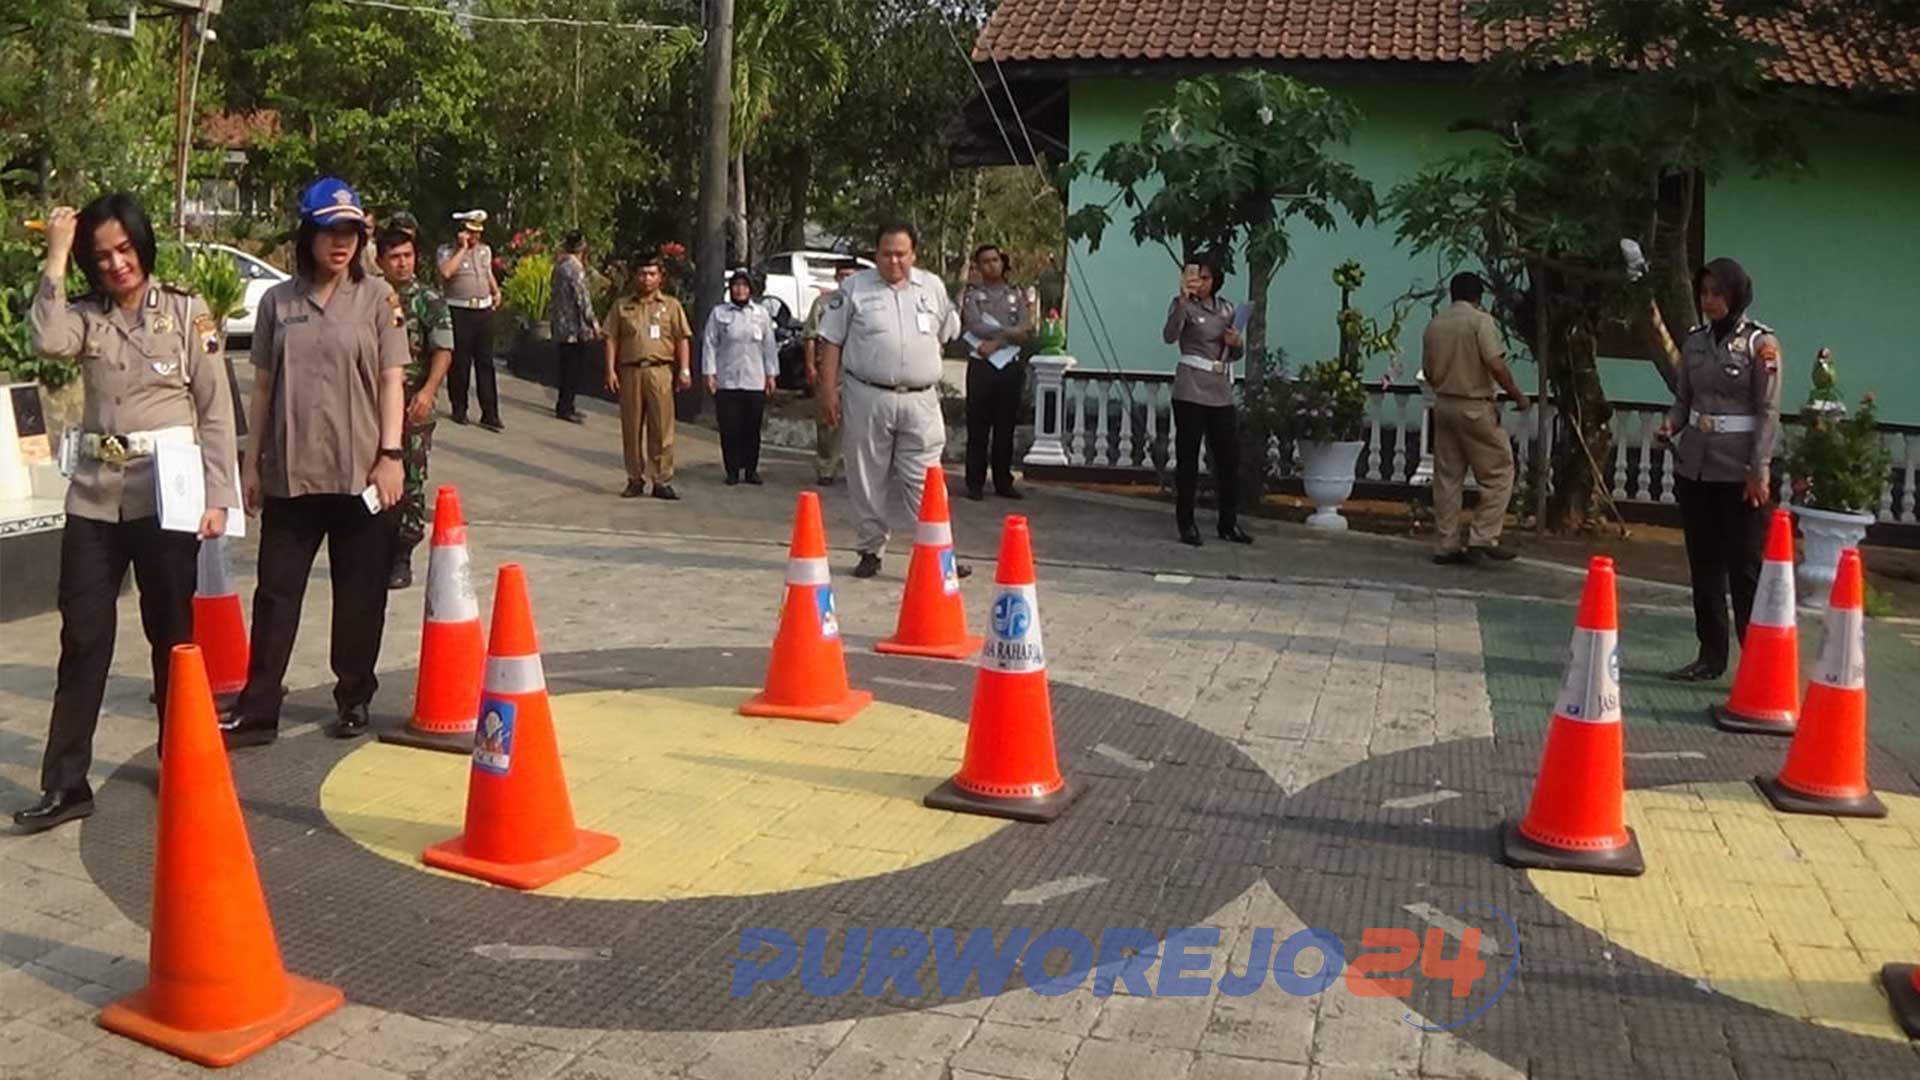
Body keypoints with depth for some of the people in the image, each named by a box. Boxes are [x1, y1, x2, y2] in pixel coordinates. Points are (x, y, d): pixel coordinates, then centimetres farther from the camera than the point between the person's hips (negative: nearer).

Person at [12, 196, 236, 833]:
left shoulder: (186, 313, -1)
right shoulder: (86, 317, 7)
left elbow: (217, 411, -2)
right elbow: (46, 341, -17)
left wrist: (217, 497, -7)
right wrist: (55, 258, -14)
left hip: (166, 494, -2)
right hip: (96, 497, 3)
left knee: (172, 636, 9)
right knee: (83, 638, 4)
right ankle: (65, 784, 9)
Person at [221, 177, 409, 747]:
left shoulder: (377, 296, 1)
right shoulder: (277, 300, 7)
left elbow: (391, 380, -1)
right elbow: (263, 385, 11)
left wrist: (391, 454, -8)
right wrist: (253, 460, 9)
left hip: (360, 472, -2)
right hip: (290, 471, 2)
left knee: (360, 593, 7)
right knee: (275, 590, 4)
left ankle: (354, 698, 21)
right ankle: (257, 709, 10)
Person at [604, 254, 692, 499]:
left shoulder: (671, 306, 11)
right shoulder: (622, 306, 13)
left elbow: (682, 340, 7)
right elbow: (612, 339, 9)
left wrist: (684, 370, -3)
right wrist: (611, 370, -1)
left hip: (660, 371, -1)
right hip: (630, 371, 1)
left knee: (661, 429, -4)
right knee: (631, 429, 5)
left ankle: (662, 481, 1)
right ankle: (635, 479, 15)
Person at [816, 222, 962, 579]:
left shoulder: (932, 287, 10)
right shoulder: (854, 288, 3)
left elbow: (948, 333, 21)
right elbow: (831, 340, 3)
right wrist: (828, 389, -2)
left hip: (920, 399, 1)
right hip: (867, 398, -1)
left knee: (925, 480, -1)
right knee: (867, 480, 6)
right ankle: (870, 551, 18)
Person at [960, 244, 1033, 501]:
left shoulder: (1017, 294, 11)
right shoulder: (972, 294, 6)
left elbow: (1027, 331, -2)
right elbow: (975, 325, -10)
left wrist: (996, 342, -12)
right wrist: (1011, 332, -11)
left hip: (1010, 366, 2)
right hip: (981, 366, -2)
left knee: (1006, 427, 6)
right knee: (978, 428, 0)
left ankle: (1003, 482, 13)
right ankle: (975, 483, 5)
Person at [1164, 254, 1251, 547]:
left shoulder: (1226, 308, 13)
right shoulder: (1184, 305, -4)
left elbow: (1234, 355, 21)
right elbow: (1170, 336, -26)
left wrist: (1236, 343, -2)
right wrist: (1183, 298, -36)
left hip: (1221, 391, 6)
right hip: (1191, 390, -5)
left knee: (1228, 457, 7)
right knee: (1188, 457, -1)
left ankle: (1228, 523, 18)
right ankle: (1186, 524, 6)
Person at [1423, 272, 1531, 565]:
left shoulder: (1435, 324, 9)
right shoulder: (1481, 321, -10)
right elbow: (1496, 365, -19)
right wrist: (1518, 395, -7)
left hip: (1443, 406, 7)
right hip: (1475, 408, -6)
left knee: (1447, 477, 8)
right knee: (1498, 472, 3)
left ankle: (1446, 545, 10)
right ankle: (1483, 538, -4)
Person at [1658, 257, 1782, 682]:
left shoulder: (1761, 343, -5)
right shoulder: (1695, 341, 9)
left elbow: (1768, 411, -8)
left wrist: (1759, 471, -14)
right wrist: (1670, 426, -5)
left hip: (1739, 471, -5)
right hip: (1695, 466, 5)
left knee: (1746, 567, -3)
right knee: (1703, 565, 10)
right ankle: (1711, 655, 19)